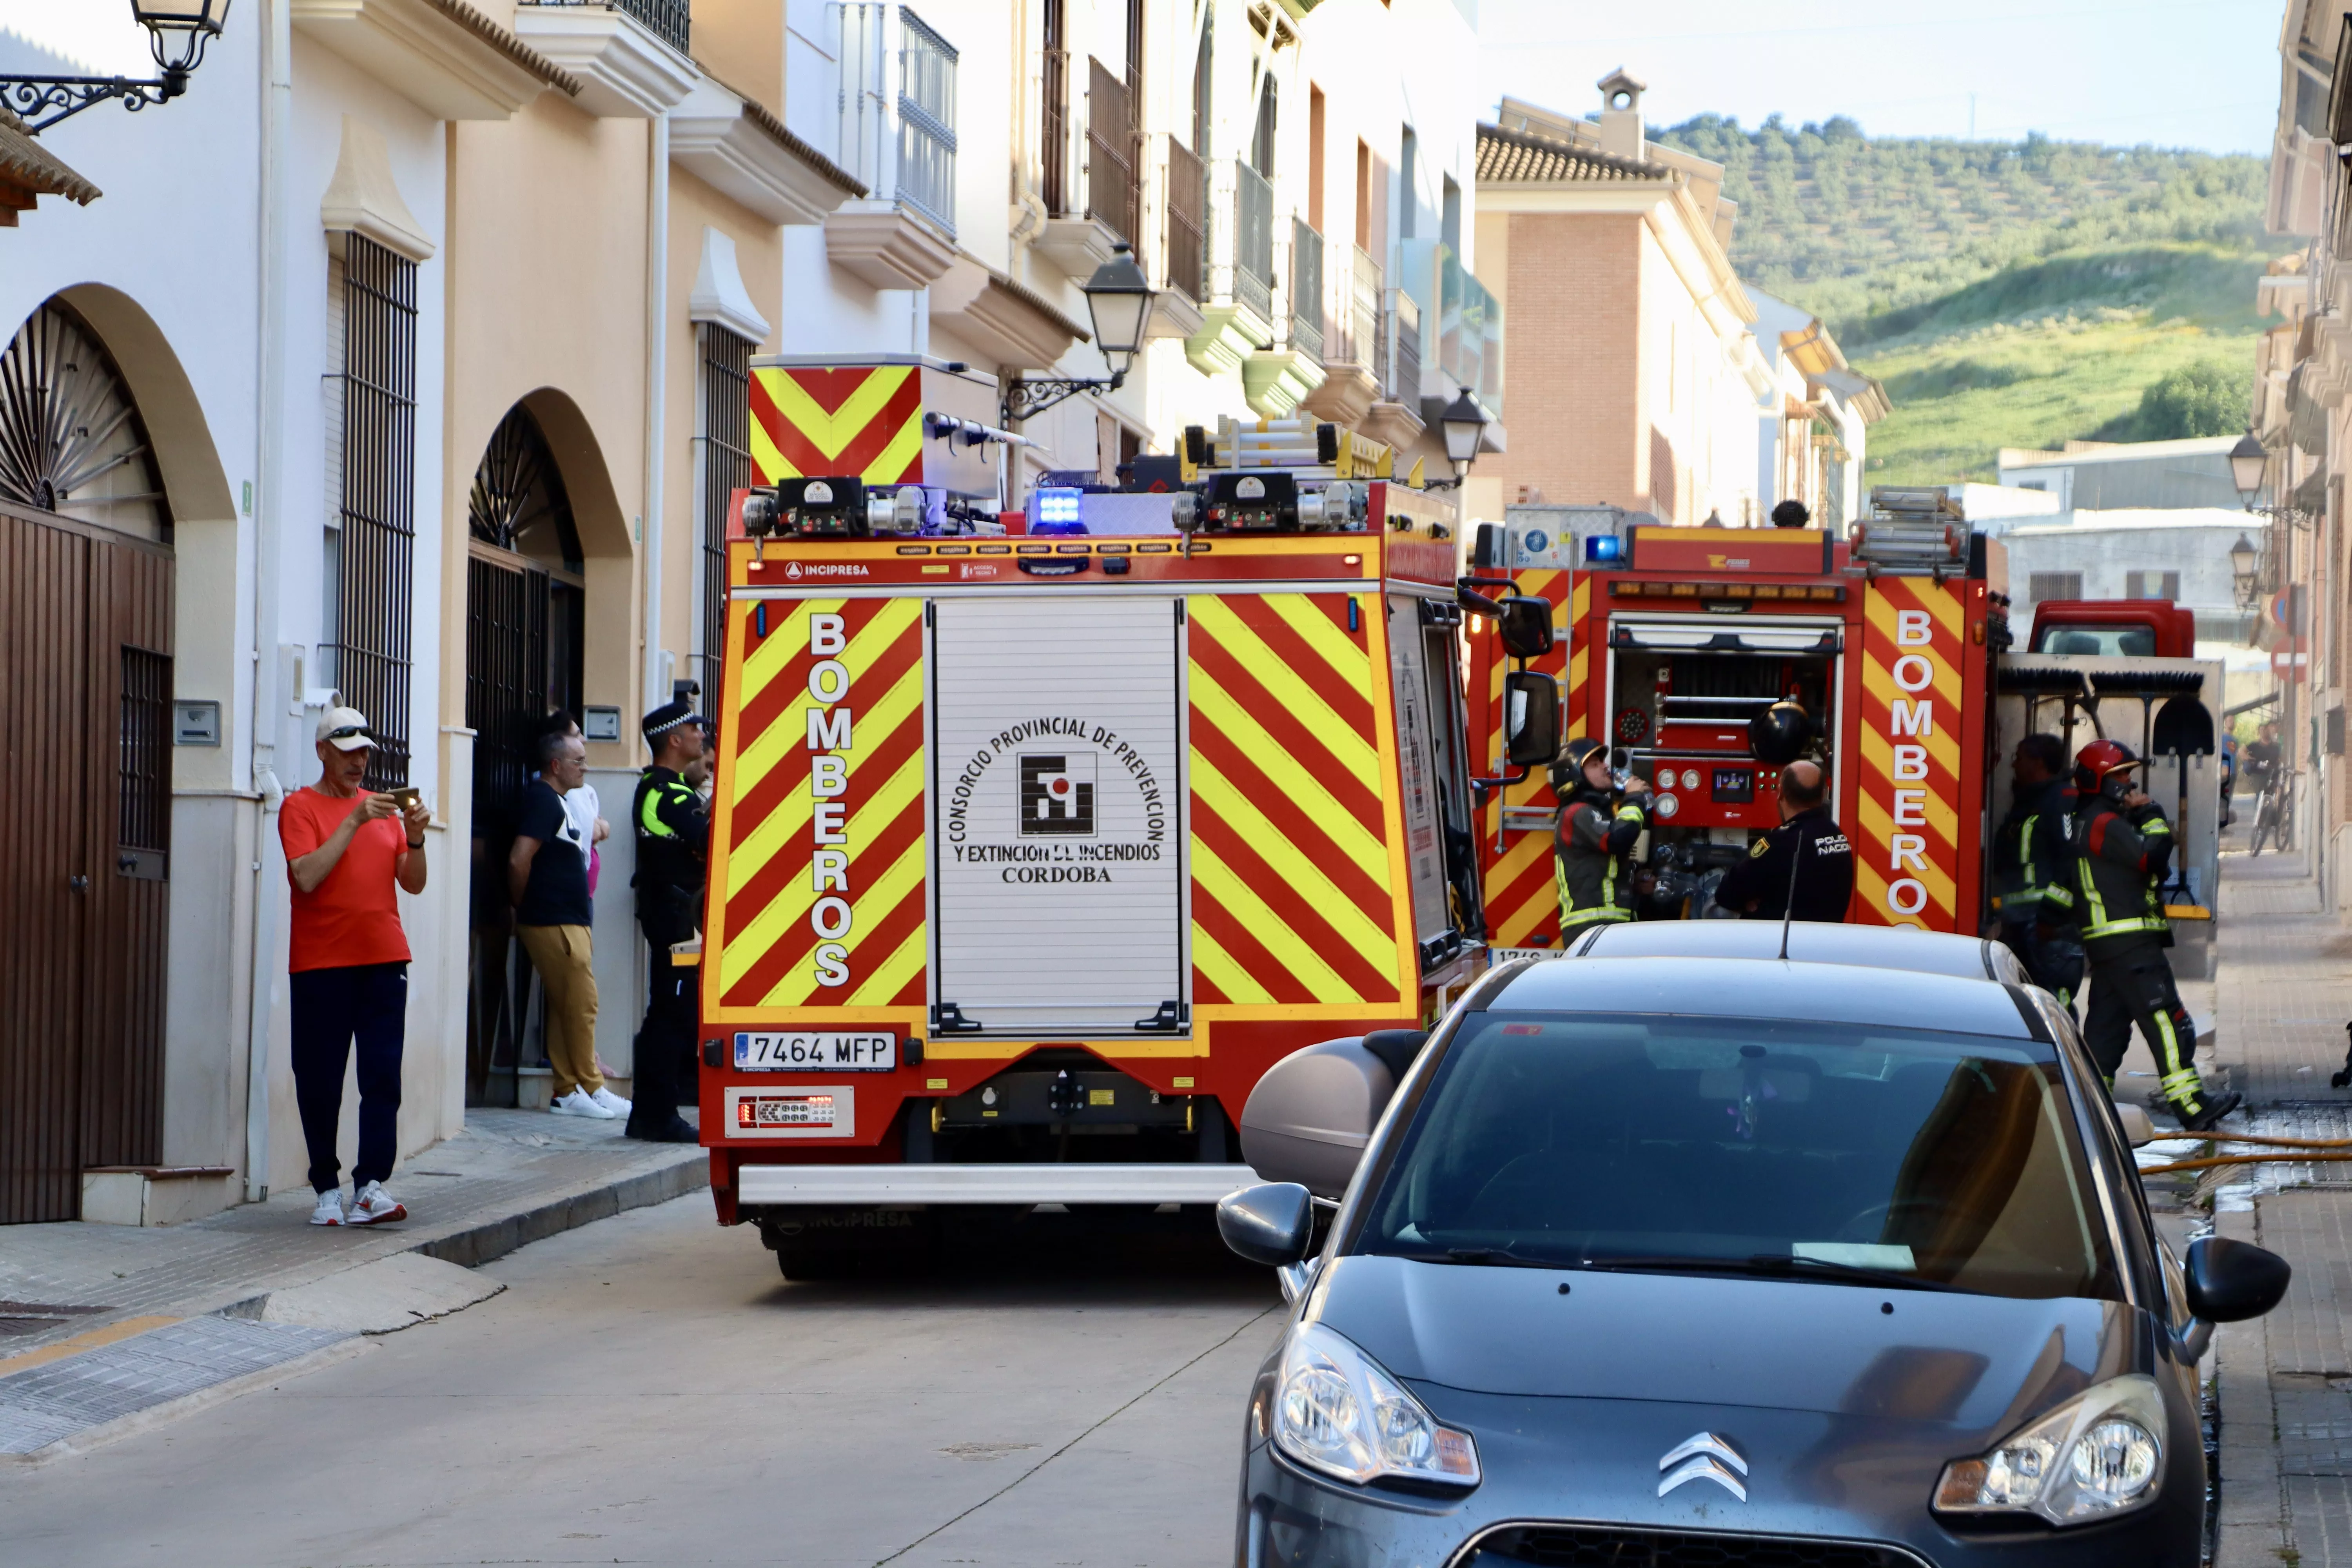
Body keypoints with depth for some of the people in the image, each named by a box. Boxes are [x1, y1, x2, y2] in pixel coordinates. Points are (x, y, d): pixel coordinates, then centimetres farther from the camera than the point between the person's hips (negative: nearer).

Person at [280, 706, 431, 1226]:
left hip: (383, 957, 3)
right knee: (320, 1081, -1)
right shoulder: (300, 807, 2)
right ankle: (327, 1190, 7)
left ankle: (372, 1185, -12)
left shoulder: (383, 807, 16)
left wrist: (415, 838, -5)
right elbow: (307, 877, -13)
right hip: (320, 963, -3)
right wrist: (355, 821, -16)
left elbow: (414, 884, 12)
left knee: (383, 1076, -8)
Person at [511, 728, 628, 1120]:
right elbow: (520, 860, -20)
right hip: (556, 923, -10)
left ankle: (568, 1092, 11)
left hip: (569, 921, 10)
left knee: (565, 1007, 9)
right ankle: (590, 1090, -2)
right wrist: (524, 905, -8)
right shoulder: (543, 800, -13)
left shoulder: (556, 802, 18)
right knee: (582, 1004, -7)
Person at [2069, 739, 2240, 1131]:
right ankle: (2192, 1105, -14)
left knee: (2107, 1018, 11)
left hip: (2101, 940, 11)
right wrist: (2151, 814, -7)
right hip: (2130, 941, -11)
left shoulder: (2087, 822, 19)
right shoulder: (2107, 823, -13)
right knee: (2164, 1018, -11)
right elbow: (2152, 855, -20)